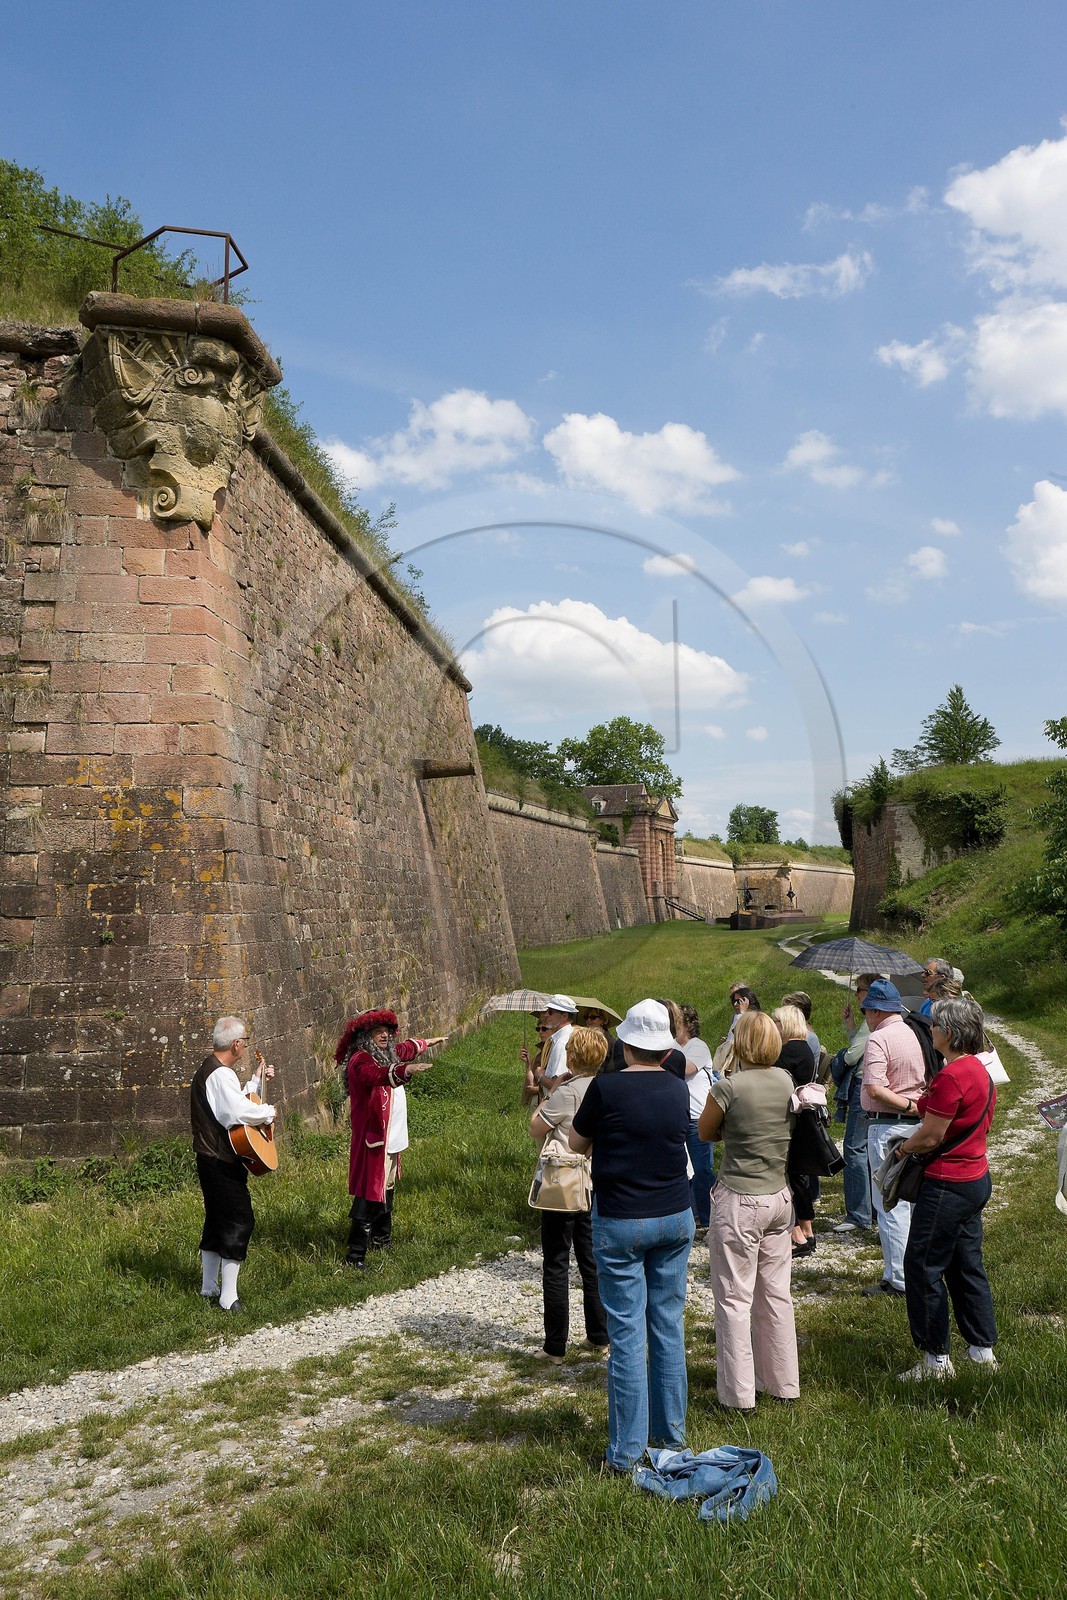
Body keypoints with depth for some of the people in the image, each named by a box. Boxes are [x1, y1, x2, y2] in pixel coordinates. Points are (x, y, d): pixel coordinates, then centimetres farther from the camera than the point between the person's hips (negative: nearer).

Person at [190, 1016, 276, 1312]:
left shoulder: (207, 1069, 14)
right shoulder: (221, 1074, -20)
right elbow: (239, 1111, -35)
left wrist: (257, 1081, 20)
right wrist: (268, 1112, -18)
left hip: (210, 1159, 11)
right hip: (222, 1163, -11)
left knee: (217, 1219, 19)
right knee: (239, 1221, -6)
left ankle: (209, 1288, 29)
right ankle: (228, 1297, -4)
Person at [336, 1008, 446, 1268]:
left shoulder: (388, 1054, 12)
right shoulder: (361, 1060, -19)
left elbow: (406, 1048, 34)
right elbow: (378, 1075, -41)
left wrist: (429, 1042, 50)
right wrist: (405, 1070, -58)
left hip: (392, 1138, 10)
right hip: (373, 1139, -10)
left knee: (386, 1189, 22)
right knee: (370, 1196, -11)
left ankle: (381, 1239, 38)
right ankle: (355, 1255, -8)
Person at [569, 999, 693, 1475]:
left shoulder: (607, 1087, -14)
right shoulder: (678, 1090, -1)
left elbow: (577, 1143, 0)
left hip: (620, 1223, -4)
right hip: (675, 1218, 4)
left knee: (627, 1334, 1)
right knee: (669, 1325, 14)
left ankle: (626, 1452, 8)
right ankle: (672, 1434, 25)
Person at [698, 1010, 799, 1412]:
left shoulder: (729, 1087, -17)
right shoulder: (786, 1081, -1)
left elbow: (705, 1132, -2)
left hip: (738, 1202, -6)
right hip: (779, 1198, 6)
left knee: (734, 1299, 4)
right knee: (776, 1295, 16)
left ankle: (738, 1394, 11)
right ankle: (783, 1383, 27)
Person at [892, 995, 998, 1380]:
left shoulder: (952, 1077, -23)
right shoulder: (979, 1070, 8)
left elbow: (930, 1138, -19)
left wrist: (901, 1149, -2)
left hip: (949, 1185, -10)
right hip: (976, 1177, 10)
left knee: (922, 1265, 2)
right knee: (967, 1265, 18)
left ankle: (936, 1360, 11)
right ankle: (983, 1351, 28)